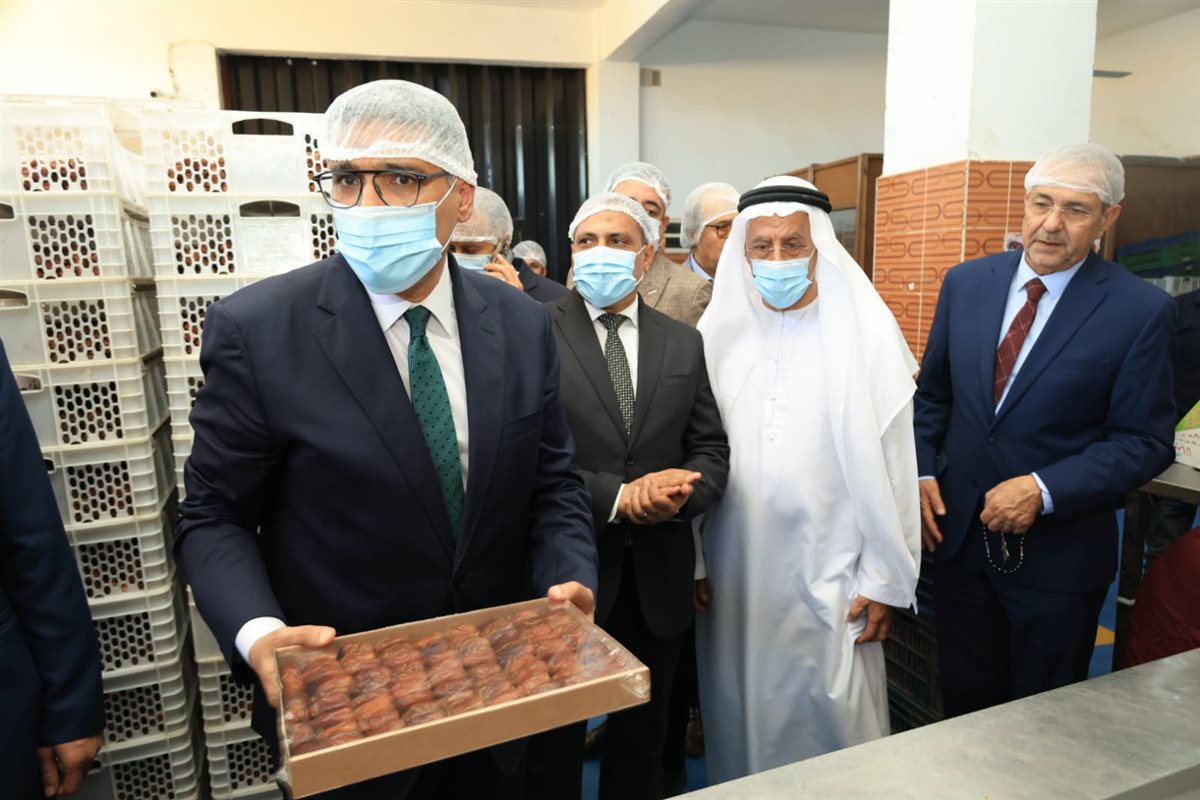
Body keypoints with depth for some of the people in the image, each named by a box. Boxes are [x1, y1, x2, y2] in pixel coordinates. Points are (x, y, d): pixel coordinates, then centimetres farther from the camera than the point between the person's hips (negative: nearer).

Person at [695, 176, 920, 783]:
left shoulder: (864, 332, -7)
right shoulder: (718, 333, 1)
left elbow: (891, 463, -5)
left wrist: (885, 579, -4)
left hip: (829, 576, -2)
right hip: (733, 575, 3)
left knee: (832, 727, 9)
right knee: (740, 719, 17)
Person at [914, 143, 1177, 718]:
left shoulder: (1141, 311, -11)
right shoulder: (966, 282, 0)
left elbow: (1145, 443, -9)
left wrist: (1044, 490, -21)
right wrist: (922, 473, -4)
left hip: (1056, 554, -3)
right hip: (958, 535, 3)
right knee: (963, 701, 19)